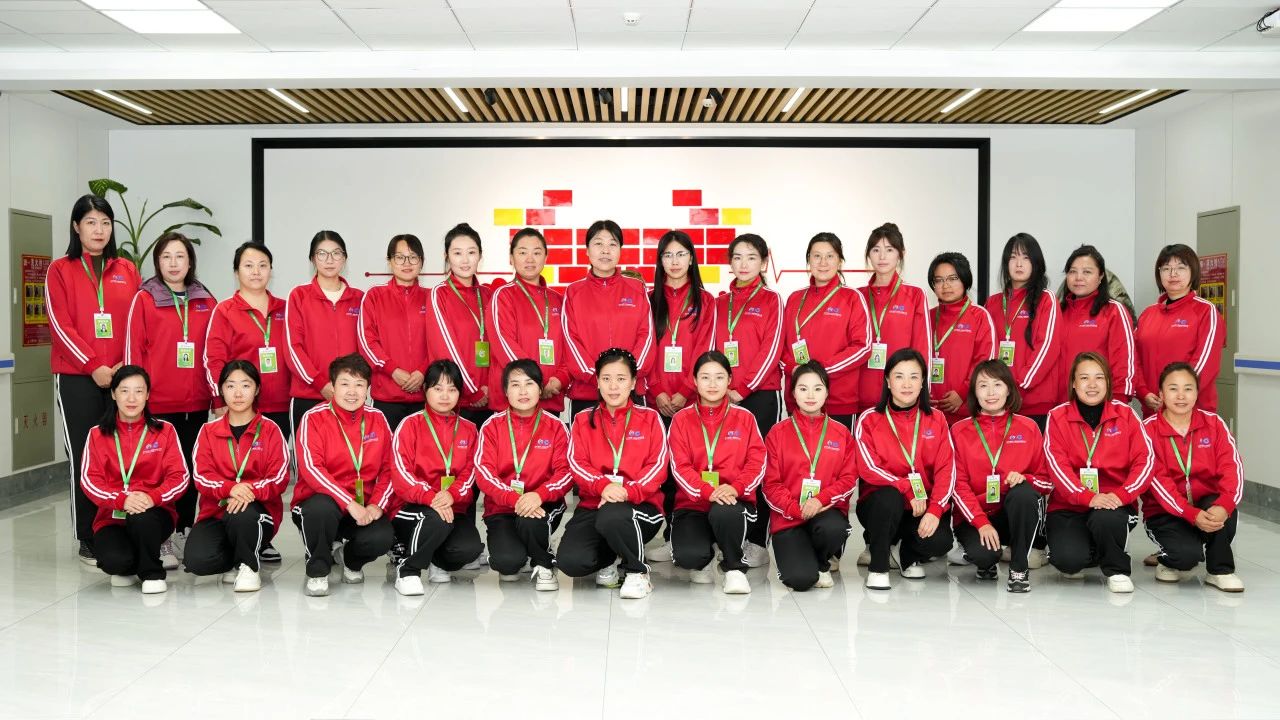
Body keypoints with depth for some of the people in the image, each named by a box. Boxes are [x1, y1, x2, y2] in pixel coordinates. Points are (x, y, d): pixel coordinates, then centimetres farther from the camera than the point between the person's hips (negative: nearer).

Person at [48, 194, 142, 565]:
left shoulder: (127, 270, 12)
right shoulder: (60, 270, 4)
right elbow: (61, 325, -4)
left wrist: (126, 365, -5)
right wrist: (94, 367, -12)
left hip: (122, 376, 2)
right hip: (78, 378, -2)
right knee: (84, 456, 0)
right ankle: (88, 540, 7)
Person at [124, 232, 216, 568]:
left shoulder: (206, 301, 10)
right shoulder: (144, 299, 1)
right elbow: (133, 349, -1)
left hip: (197, 402, 3)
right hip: (158, 402, -3)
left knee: (190, 466, 9)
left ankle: (185, 531, 21)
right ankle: (161, 540, 6)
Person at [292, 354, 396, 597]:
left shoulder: (377, 419, 4)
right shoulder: (314, 418, -7)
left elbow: (388, 469, 6)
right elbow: (311, 468, -19)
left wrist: (377, 505, -12)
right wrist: (349, 503, -27)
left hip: (364, 507, 3)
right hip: (322, 501, -3)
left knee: (382, 539, -27)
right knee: (322, 509, -38)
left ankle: (351, 559, 13)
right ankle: (317, 571, -7)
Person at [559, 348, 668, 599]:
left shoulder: (650, 418, 7)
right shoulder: (583, 420, 12)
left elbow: (657, 464, -3)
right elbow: (577, 463, 0)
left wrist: (628, 491, -21)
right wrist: (603, 486, -21)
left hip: (640, 504, -2)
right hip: (593, 503, 2)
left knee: (611, 517, -40)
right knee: (570, 561, -25)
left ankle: (638, 573, -9)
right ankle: (607, 558, 13)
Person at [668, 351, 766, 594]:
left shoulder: (745, 418, 7)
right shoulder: (681, 419, 5)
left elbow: (757, 463, -1)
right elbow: (680, 467, -5)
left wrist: (735, 488, -21)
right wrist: (707, 491, -23)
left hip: (734, 500, 0)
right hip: (693, 502, 1)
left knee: (724, 513, -38)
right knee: (687, 556, -27)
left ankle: (735, 568, -6)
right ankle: (704, 560, 15)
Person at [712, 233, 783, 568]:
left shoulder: (771, 300, 2)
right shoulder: (721, 302, 15)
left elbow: (772, 349, -7)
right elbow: (712, 346, 13)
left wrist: (744, 387, -12)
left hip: (760, 394, -4)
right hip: (725, 395, 4)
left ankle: (757, 541, 3)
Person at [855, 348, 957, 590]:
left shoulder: (936, 420, 5)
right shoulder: (869, 419, -2)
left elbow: (946, 469, -3)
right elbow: (869, 469, -11)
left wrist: (935, 510, -17)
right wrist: (907, 488, -23)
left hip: (924, 507, 2)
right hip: (881, 503, -2)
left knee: (939, 542, -27)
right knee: (889, 496, -36)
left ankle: (909, 556, 12)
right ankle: (878, 567, -13)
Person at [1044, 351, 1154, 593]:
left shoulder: (1125, 414, 4)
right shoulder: (1057, 417, -1)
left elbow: (1145, 460, -5)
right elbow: (1057, 464, -11)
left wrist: (1122, 495, -21)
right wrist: (1087, 497, -25)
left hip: (1114, 503, 0)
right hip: (1068, 506, 0)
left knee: (1106, 519, -36)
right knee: (1068, 559, -25)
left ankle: (1116, 569, -4)